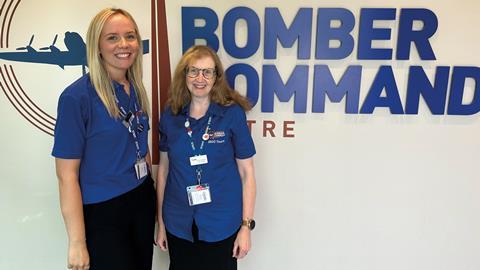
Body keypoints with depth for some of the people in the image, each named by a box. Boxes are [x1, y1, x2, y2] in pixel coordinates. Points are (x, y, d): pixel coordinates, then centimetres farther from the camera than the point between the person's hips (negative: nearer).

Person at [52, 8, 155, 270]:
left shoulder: (136, 90, 2)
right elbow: (66, 173, -16)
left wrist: (152, 193, 11)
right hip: (101, 211, -6)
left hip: (142, 201, 6)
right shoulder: (77, 96, -17)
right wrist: (77, 243, -15)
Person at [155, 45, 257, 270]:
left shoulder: (232, 113, -10)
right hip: (179, 224, 3)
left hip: (221, 225, -2)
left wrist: (246, 226, -8)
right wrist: (160, 221, 7)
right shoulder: (170, 116, -1)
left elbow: (246, 173, -7)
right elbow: (163, 168, 5)